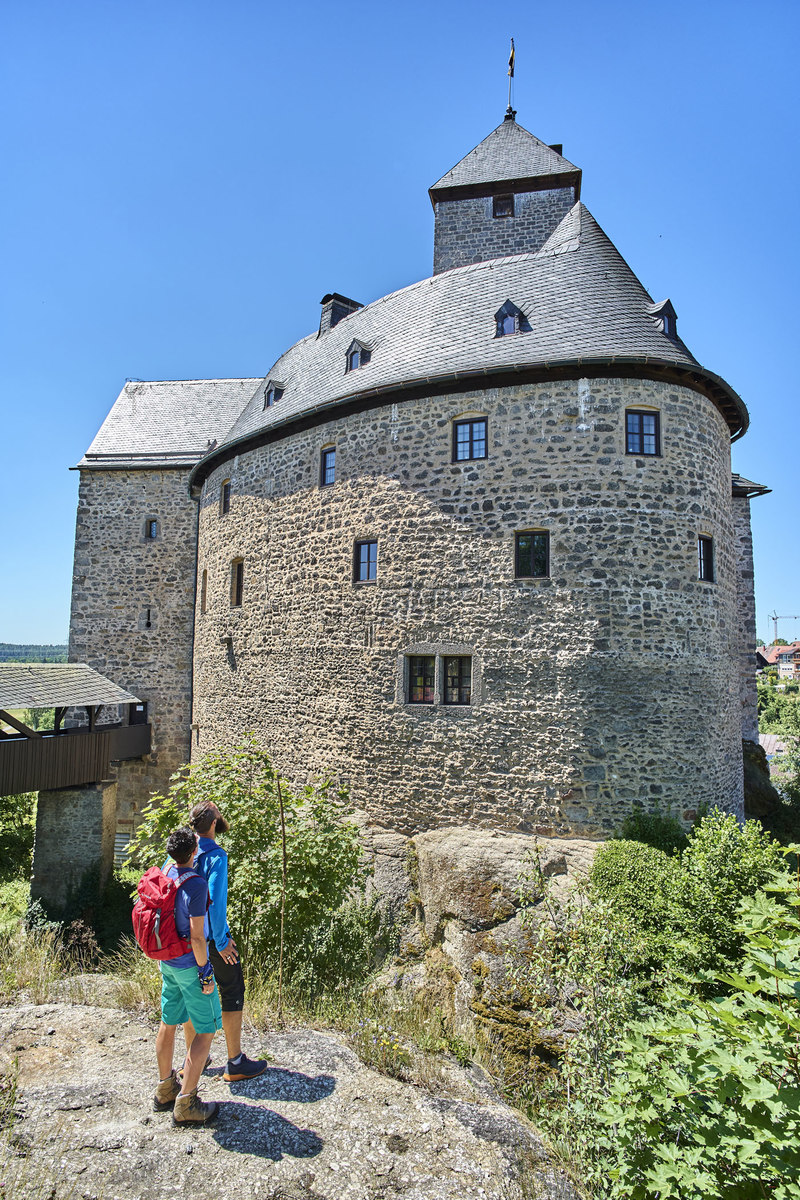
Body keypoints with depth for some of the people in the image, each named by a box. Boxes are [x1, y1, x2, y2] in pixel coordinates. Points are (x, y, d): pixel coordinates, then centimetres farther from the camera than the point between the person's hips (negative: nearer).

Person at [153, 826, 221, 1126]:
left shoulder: (166, 875, -1)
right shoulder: (196, 884, -25)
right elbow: (197, 935, -23)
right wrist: (205, 971, -15)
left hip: (167, 961, 8)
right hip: (189, 965, -8)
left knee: (169, 1023, 19)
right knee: (206, 1030, 4)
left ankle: (165, 1090, 34)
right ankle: (185, 1104, 7)